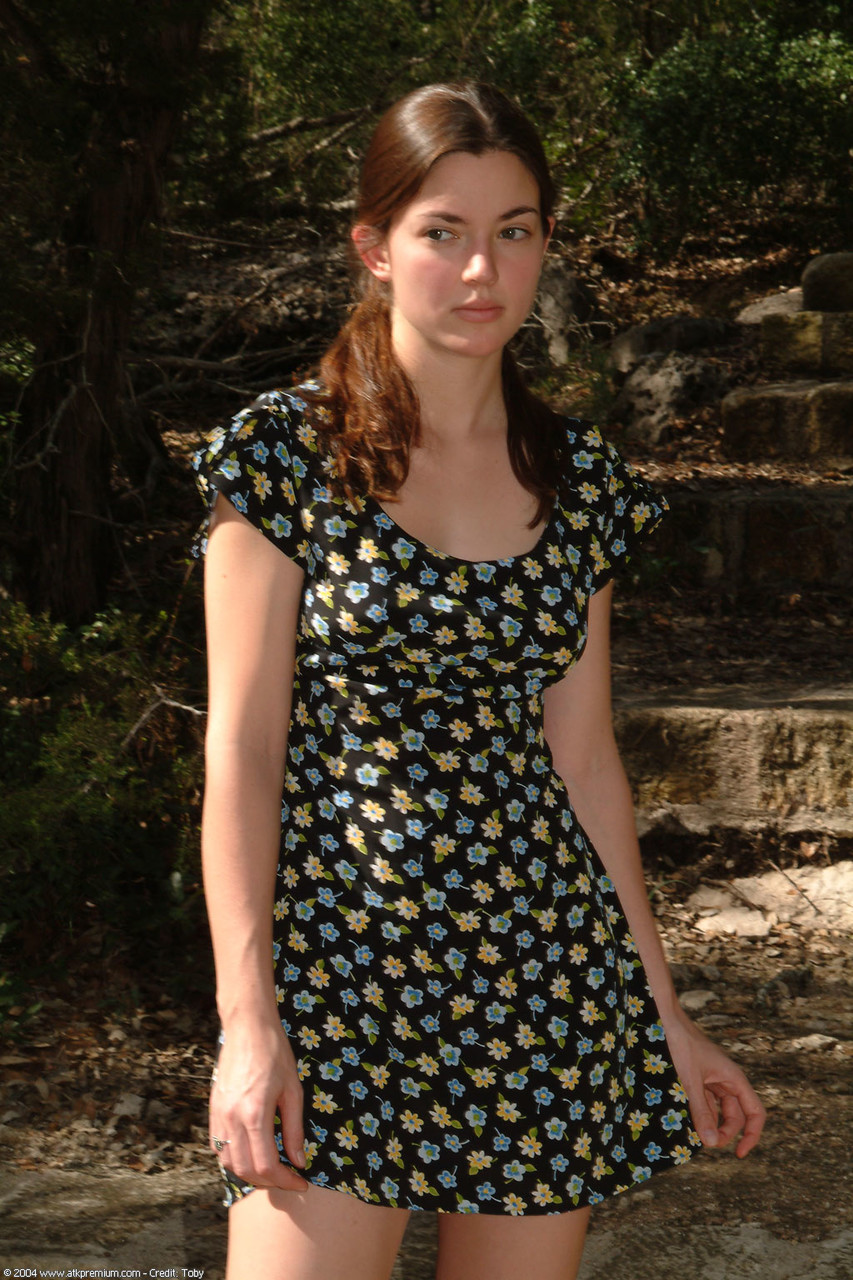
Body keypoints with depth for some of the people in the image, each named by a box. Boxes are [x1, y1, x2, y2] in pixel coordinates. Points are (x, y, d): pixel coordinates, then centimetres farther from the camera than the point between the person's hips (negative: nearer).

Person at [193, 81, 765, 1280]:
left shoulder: (580, 476, 8)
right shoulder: (287, 453, -3)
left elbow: (582, 753, 12)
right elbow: (242, 745, -5)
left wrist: (664, 1011, 12)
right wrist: (247, 1018, -12)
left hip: (549, 980, 4)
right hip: (340, 964, -3)